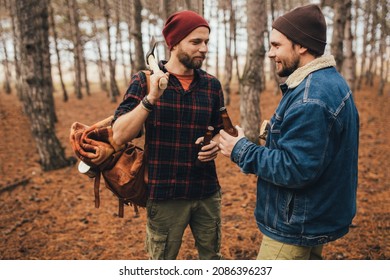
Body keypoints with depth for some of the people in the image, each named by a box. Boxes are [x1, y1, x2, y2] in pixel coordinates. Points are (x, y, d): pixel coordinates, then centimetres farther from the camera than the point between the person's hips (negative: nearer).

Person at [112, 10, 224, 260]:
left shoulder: (212, 85, 2)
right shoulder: (145, 80, -7)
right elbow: (119, 136, -13)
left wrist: (216, 145, -8)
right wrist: (150, 99, -25)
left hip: (207, 192, 3)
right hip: (164, 195, -2)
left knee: (212, 256, 19)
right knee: (163, 260, 16)